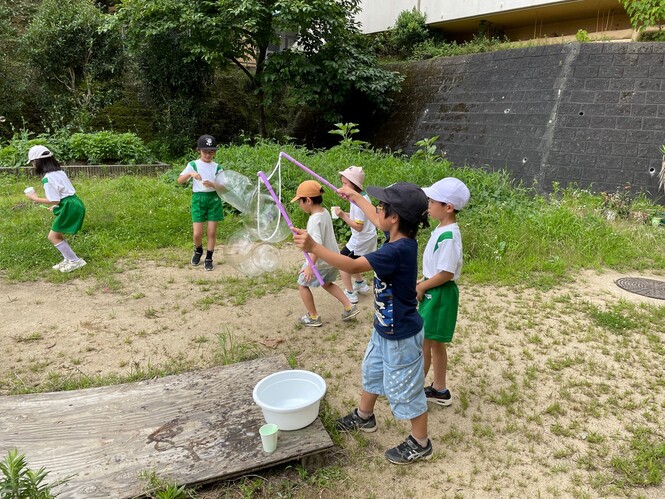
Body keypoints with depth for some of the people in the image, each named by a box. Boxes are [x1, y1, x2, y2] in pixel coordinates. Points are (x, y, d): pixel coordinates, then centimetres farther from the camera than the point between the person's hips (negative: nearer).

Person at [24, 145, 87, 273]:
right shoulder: (59, 172, 13)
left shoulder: (48, 178, -16)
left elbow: (54, 200, -18)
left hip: (69, 208, -10)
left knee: (53, 236, 1)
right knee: (57, 234, 19)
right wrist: (56, 206, 23)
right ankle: (68, 260, 24)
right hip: (73, 205, 10)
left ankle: (75, 261, 4)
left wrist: (35, 199, -7)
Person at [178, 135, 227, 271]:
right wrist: (190, 174, -23)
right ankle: (198, 250, 29)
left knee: (212, 232, 2)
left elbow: (224, 188, -1)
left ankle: (209, 259, 16)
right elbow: (179, 180, -6)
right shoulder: (193, 165, 1)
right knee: (197, 233, -3)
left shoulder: (217, 167, 4)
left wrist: (213, 185, -20)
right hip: (198, 199, -1)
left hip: (214, 199, 1)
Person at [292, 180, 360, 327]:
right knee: (327, 283, 29)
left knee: (302, 284, 13)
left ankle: (313, 317, 22)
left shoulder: (314, 220, -27)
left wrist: (310, 266, -37)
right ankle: (350, 307, 23)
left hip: (320, 261, -9)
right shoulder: (325, 212, 0)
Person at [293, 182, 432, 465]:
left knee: (405, 388, 10)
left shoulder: (398, 251, -34)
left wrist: (313, 247, -43)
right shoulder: (400, 238, -5)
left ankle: (420, 444, 31)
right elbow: (377, 222, 17)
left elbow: (353, 266, -40)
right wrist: (355, 197, 28)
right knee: (372, 371, 28)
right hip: (385, 329, 10)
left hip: (401, 336, -10)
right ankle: (364, 416, 52)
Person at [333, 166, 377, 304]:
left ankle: (350, 293, 9)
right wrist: (345, 214, 1)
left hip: (360, 241, -9)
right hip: (368, 238, 9)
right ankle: (360, 284, 37)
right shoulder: (363, 196, 3)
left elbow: (358, 226, -27)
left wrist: (343, 216, -28)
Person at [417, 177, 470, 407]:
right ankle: (439, 390, 32)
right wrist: (422, 282, 10)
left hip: (439, 294, -10)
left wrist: (421, 288, -14)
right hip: (434, 292, 10)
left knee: (423, 343, 2)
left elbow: (446, 273, -24)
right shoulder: (442, 230, 6)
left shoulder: (449, 236, -24)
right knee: (435, 343, 19)